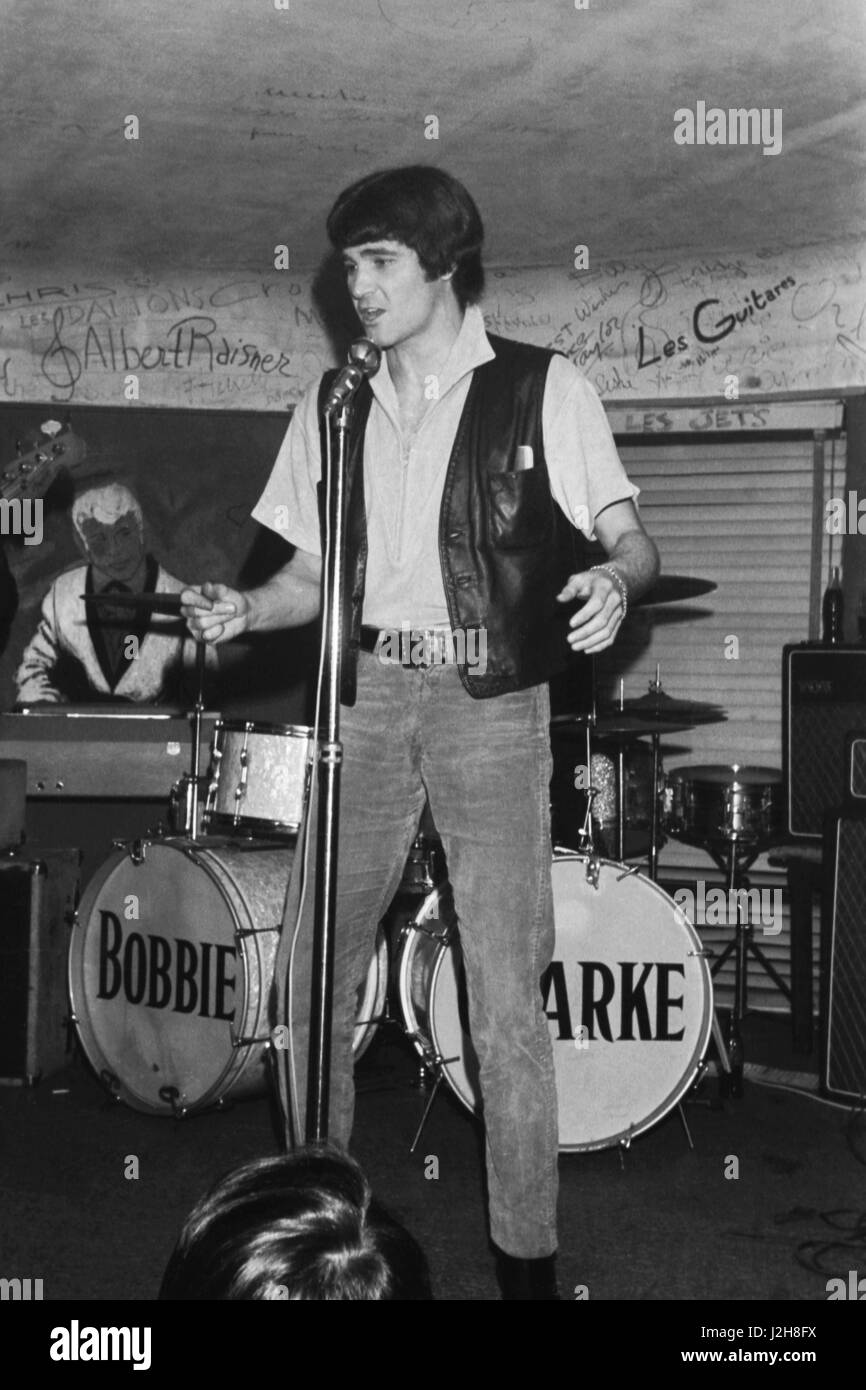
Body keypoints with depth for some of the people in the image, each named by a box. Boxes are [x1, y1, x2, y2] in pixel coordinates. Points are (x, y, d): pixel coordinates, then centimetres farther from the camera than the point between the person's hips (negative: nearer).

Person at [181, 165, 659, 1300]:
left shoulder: (543, 388, 3)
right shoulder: (333, 406, 15)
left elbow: (630, 538, -1)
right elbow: (312, 575, 17)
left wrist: (611, 582, -24)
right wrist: (242, 610, -3)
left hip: (491, 701, -4)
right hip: (368, 696, 4)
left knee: (505, 994, -5)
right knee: (313, 973, 4)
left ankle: (527, 1255, 8)